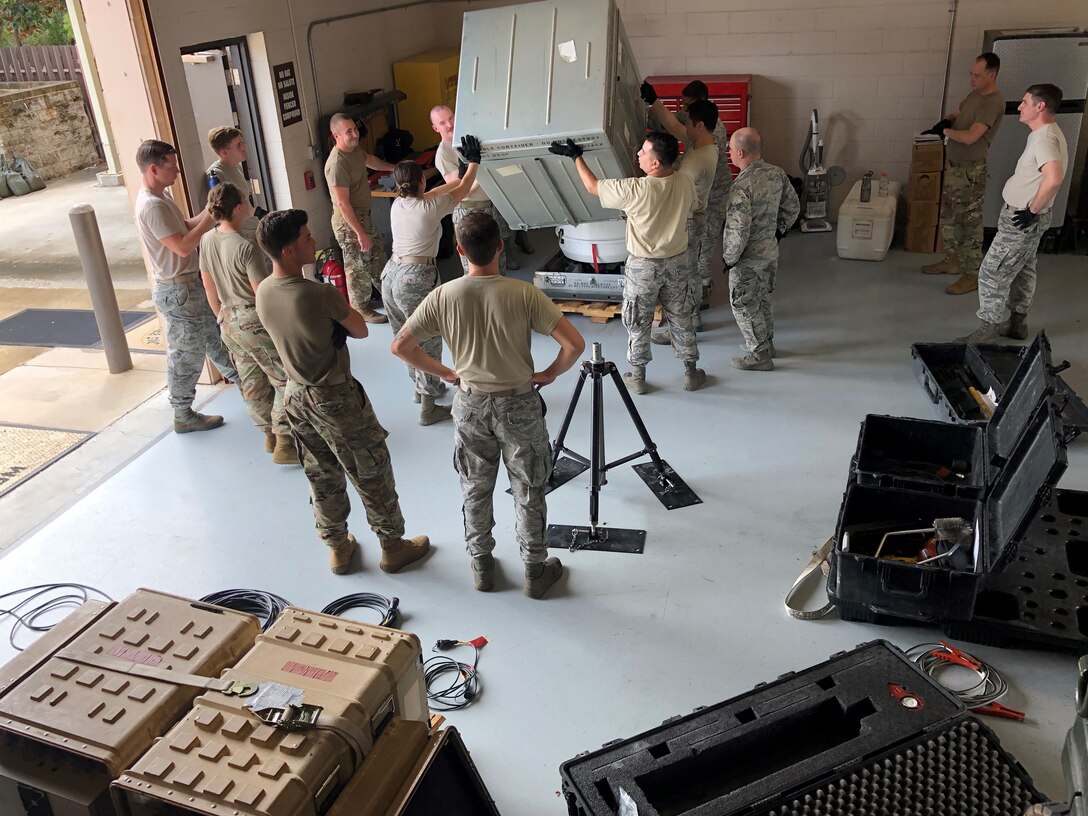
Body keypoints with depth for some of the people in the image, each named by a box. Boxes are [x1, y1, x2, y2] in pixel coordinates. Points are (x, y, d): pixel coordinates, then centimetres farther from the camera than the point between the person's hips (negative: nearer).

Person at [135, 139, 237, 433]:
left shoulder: (161, 196, 8)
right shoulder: (152, 205, -25)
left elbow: (185, 226, 16)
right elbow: (183, 246, -28)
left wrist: (207, 213, 1)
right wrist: (209, 219, -21)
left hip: (192, 283, 10)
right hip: (178, 290, -10)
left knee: (214, 335, 25)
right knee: (186, 354, 1)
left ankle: (239, 378, 43)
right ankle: (183, 415, 13)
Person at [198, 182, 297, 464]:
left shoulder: (207, 240, 0)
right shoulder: (247, 247, -23)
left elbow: (209, 285, 10)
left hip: (229, 323, 8)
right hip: (255, 322, -8)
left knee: (252, 383, 19)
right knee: (286, 382, 3)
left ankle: (269, 434, 33)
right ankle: (284, 445, 5)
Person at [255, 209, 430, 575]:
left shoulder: (263, 292, -5)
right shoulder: (320, 294, -28)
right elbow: (360, 331, -12)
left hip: (295, 396, 7)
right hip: (336, 398, -7)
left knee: (322, 477, 21)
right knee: (372, 475, 11)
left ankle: (338, 548, 36)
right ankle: (393, 547, 27)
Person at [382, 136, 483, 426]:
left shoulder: (397, 204, 6)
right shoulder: (431, 208, -11)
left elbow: (426, 195, 24)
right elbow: (462, 190, 3)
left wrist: (457, 178, 30)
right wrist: (473, 162, 17)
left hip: (391, 274, 7)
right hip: (415, 279, -7)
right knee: (428, 342, 4)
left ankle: (420, 387, 41)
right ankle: (428, 409, 9)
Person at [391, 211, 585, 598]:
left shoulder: (443, 296, -12)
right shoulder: (525, 295, -20)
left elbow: (400, 345, -6)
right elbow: (574, 344, -22)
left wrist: (444, 373, 5)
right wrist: (551, 373, -3)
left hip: (470, 405, 2)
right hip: (519, 405, -2)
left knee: (475, 490, 20)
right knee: (529, 493, 14)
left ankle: (481, 566, 34)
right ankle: (536, 571, 26)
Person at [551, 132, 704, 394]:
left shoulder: (635, 190, -26)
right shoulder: (687, 183, -11)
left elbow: (593, 187, -13)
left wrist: (576, 156, -2)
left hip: (643, 265, -4)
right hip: (676, 262, 4)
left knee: (638, 323, 13)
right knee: (681, 319, 18)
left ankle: (638, 377, 25)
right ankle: (691, 373, 29)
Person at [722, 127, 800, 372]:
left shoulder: (742, 186, -28)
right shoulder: (777, 173, -3)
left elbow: (738, 230, -28)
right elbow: (793, 208, 8)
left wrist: (729, 258, -15)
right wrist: (778, 231, 17)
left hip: (749, 257, -8)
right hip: (770, 249, 8)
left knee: (744, 306, 7)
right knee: (762, 298, 24)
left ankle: (760, 356, 16)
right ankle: (766, 343, 39)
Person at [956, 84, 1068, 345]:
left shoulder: (1045, 138, -25)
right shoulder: (1045, 134, 8)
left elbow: (1054, 177, -41)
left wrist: (1033, 210, -30)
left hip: (1022, 220, -11)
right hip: (1024, 218, 11)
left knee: (992, 273, -6)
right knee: (1023, 271, 19)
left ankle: (989, 330, 1)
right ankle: (1016, 323, 30)